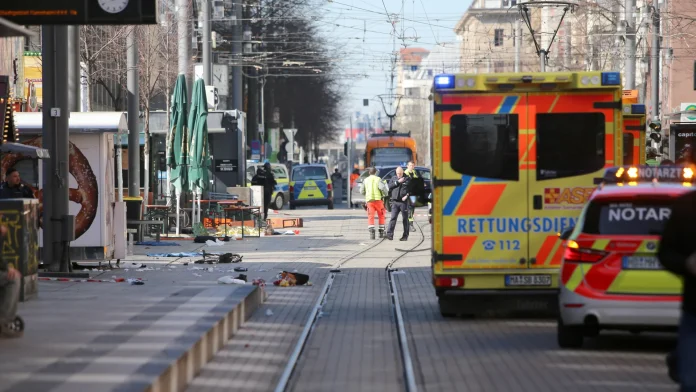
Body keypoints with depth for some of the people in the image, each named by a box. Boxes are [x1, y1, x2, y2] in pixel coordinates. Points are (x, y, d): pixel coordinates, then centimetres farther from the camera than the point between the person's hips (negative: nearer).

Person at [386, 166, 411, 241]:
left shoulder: (407, 179, 3)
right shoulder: (393, 178, 14)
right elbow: (390, 186, 0)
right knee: (393, 218, -7)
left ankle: (405, 236, 8)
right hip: (395, 201, 2)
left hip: (404, 202, -2)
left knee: (405, 219, 3)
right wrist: (398, 182, -8)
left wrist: (407, 195, -14)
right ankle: (389, 234, -13)